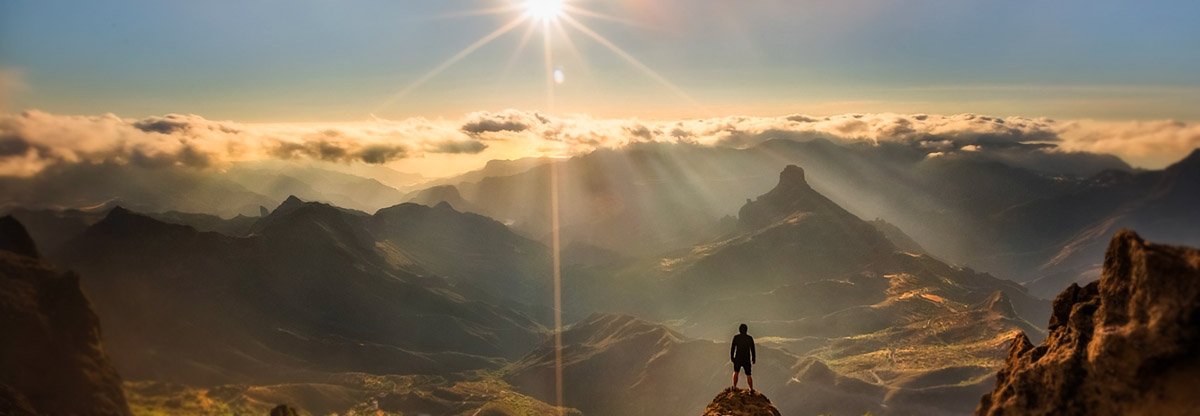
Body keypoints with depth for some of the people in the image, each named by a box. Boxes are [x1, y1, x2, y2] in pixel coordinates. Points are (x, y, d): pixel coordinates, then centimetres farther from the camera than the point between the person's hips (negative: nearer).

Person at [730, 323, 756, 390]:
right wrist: (753, 359, 8)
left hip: (738, 359, 0)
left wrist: (731, 357, 7)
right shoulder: (750, 338, -6)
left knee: (736, 372, 22)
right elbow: (753, 350, -3)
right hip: (747, 359, 0)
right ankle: (751, 389, 14)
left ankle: (734, 387, 21)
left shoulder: (736, 337, -8)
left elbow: (732, 348, -6)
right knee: (748, 375, 14)